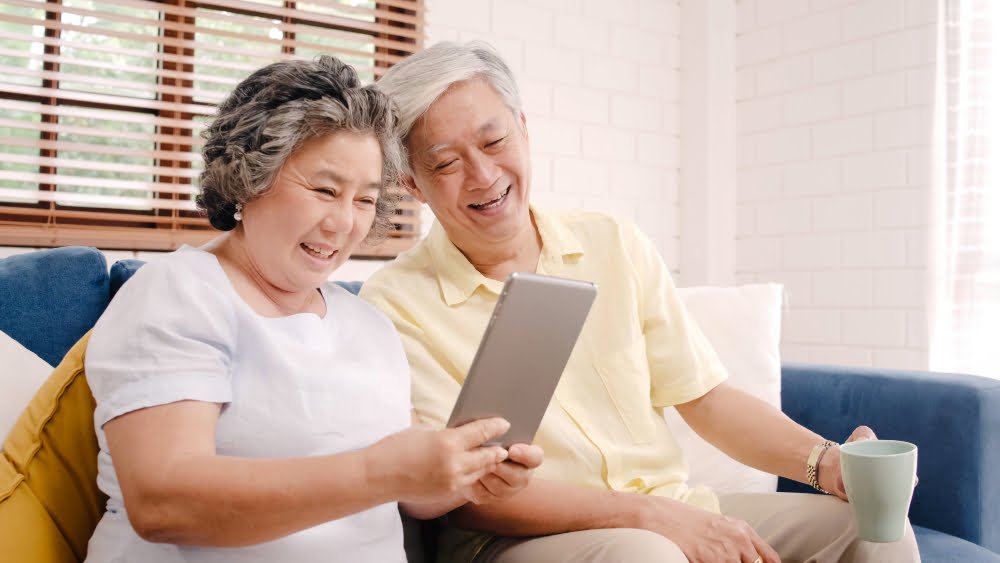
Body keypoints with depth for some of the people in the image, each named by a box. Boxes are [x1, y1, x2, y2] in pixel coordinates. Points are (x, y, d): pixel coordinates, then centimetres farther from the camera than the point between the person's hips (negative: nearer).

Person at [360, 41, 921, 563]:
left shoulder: (615, 244, 5)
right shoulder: (394, 304, -9)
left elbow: (705, 396, 7)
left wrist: (826, 462, -10)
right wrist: (650, 514, -23)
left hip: (673, 514, 5)